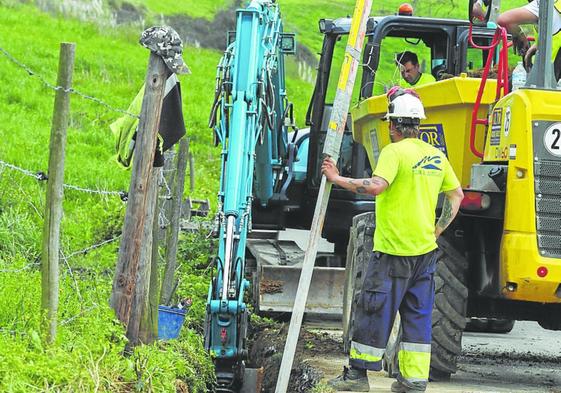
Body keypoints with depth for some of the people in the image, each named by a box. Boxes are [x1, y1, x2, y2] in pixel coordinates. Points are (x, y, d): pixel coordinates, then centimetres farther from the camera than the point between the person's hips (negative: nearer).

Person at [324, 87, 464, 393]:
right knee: (417, 313, 10)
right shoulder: (436, 155, 10)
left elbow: (376, 186, -28)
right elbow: (456, 195, 16)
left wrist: (337, 178, -20)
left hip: (393, 249, -6)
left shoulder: (395, 152, -12)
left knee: (374, 309, 2)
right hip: (425, 250, 6)